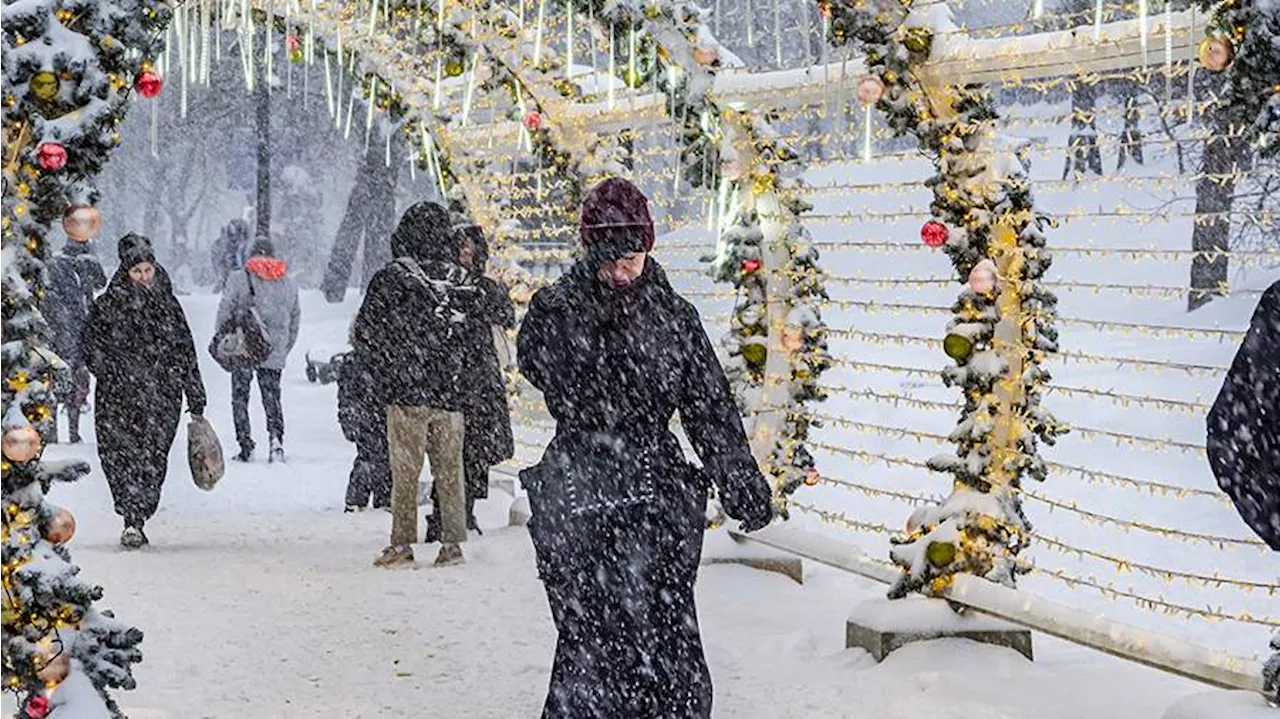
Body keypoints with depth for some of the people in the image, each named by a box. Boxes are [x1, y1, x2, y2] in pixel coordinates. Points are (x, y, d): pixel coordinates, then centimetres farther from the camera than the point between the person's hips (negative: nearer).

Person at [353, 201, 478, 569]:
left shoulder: (391, 279, -8)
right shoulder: (462, 281, 2)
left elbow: (366, 334, -4)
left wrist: (386, 375, 8)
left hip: (407, 391, -3)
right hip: (452, 392, 3)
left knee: (405, 470, 4)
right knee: (450, 468, 10)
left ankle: (402, 545, 7)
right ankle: (452, 543, 12)